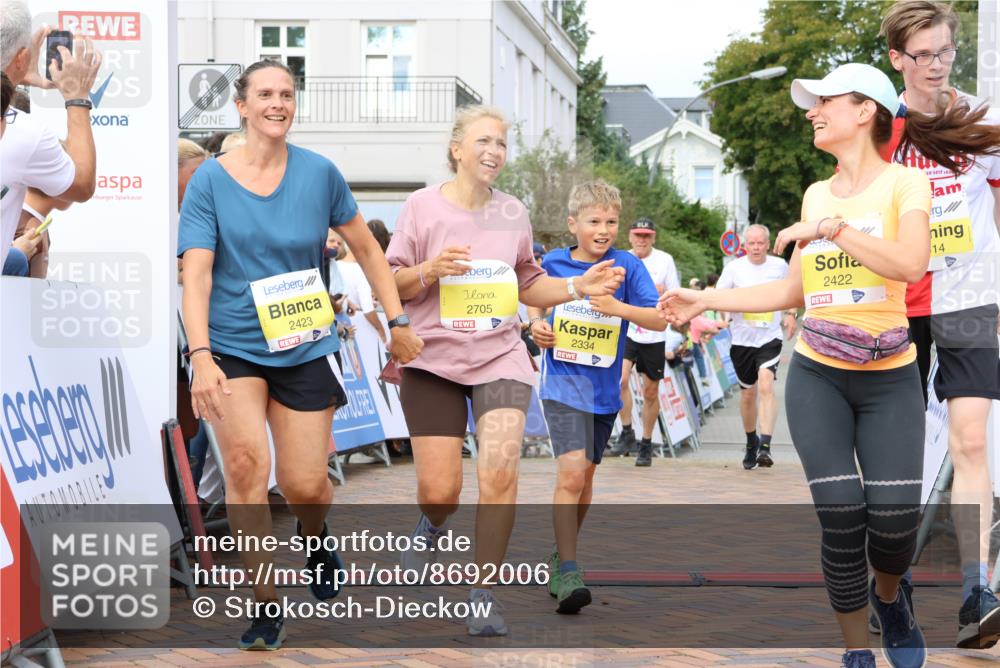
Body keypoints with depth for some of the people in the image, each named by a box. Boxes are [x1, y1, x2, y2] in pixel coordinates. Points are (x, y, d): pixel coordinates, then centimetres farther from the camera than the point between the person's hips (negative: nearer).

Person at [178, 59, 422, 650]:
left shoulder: (319, 173, 0)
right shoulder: (211, 179, -4)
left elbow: (366, 249, 11)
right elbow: (196, 273, -11)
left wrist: (399, 323, 7)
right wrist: (201, 357, -24)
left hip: (305, 347, 1)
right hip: (232, 346, -1)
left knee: (306, 486, 0)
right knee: (247, 462, -22)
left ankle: (314, 536, 39)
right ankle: (265, 604, -9)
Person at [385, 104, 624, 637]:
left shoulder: (512, 212, 9)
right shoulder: (423, 205, -1)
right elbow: (392, 284, -1)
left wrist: (578, 287, 1)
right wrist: (430, 270, -20)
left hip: (500, 357, 2)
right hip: (434, 359, -2)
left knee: (499, 472, -17)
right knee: (439, 490, -3)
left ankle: (484, 594, -2)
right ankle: (433, 525, 37)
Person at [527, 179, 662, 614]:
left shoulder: (627, 266, -4)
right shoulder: (553, 263, -1)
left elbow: (659, 321, -9)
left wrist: (619, 307, -25)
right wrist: (537, 324, -3)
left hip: (604, 387, 2)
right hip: (563, 382, -2)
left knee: (585, 474, 15)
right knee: (571, 471, -18)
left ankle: (561, 555, 34)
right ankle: (567, 574, -17)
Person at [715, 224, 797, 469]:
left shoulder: (780, 265, 2)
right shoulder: (734, 267, -2)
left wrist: (790, 314, 4)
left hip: (770, 338, -1)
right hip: (742, 339, 1)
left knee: (766, 386, -22)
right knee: (748, 393, 11)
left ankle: (765, 446, -27)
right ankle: (751, 443, 33)